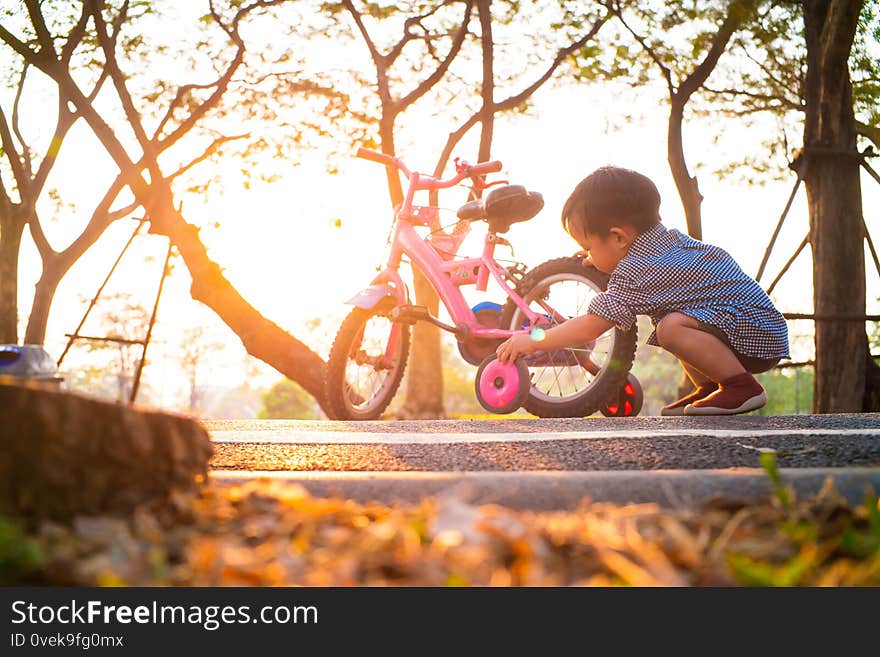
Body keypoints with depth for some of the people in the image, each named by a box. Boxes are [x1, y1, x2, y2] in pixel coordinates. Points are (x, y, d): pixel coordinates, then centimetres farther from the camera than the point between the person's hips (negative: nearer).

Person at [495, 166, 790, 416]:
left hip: (755, 330, -11)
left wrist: (532, 341, -10)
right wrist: (601, 261, 23)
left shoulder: (634, 273, -19)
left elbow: (590, 327, -19)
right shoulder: (667, 237, 10)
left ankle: (743, 386, -20)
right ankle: (708, 387, 15)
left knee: (672, 328, -30)